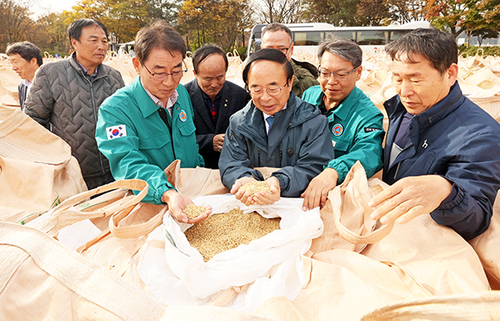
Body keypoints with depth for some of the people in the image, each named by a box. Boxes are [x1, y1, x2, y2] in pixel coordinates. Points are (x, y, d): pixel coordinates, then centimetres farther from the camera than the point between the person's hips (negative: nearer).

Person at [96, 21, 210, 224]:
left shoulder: (181, 93, 6)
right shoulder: (114, 110, -14)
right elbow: (128, 164, -27)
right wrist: (168, 194, -43)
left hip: (192, 194, 3)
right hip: (146, 206, -2)